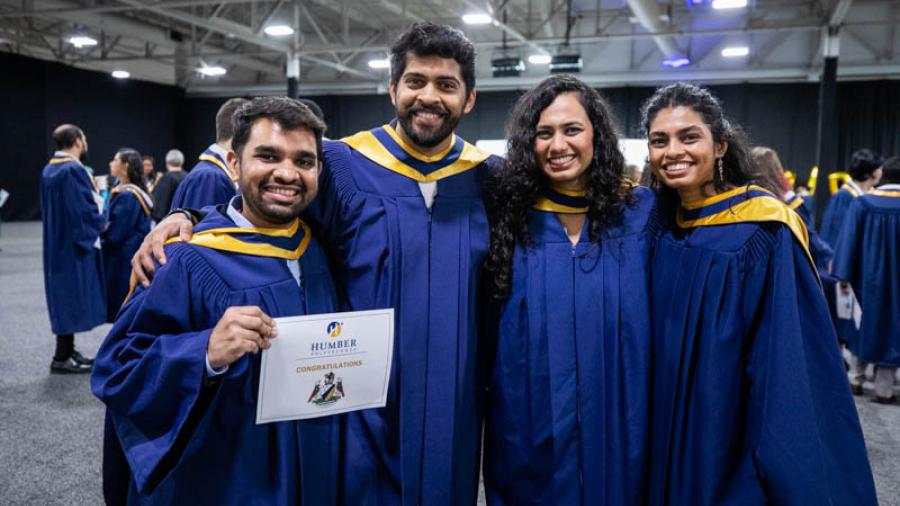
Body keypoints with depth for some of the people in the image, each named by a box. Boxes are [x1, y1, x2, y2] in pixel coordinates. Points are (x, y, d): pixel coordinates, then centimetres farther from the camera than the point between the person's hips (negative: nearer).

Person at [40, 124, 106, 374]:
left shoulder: (49, 169, 11)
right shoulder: (73, 170, -19)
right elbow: (85, 209, -22)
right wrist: (101, 222, -2)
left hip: (58, 243, 10)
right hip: (75, 244, -10)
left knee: (66, 298, 15)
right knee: (73, 299, -3)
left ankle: (66, 351, 23)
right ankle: (62, 358, 2)